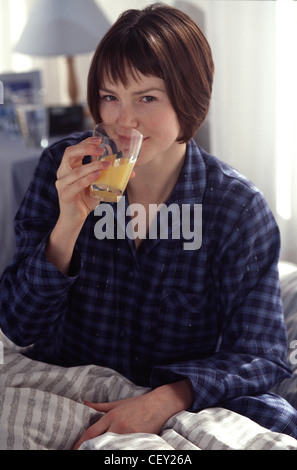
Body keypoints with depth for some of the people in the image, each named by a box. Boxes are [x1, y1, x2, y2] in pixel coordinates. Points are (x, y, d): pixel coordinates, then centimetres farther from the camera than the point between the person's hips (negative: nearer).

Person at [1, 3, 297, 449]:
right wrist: (67, 226, -26)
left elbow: (259, 353, -10)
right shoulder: (64, 168, -9)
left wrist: (169, 398, -28)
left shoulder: (239, 208, -13)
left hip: (183, 407, 0)